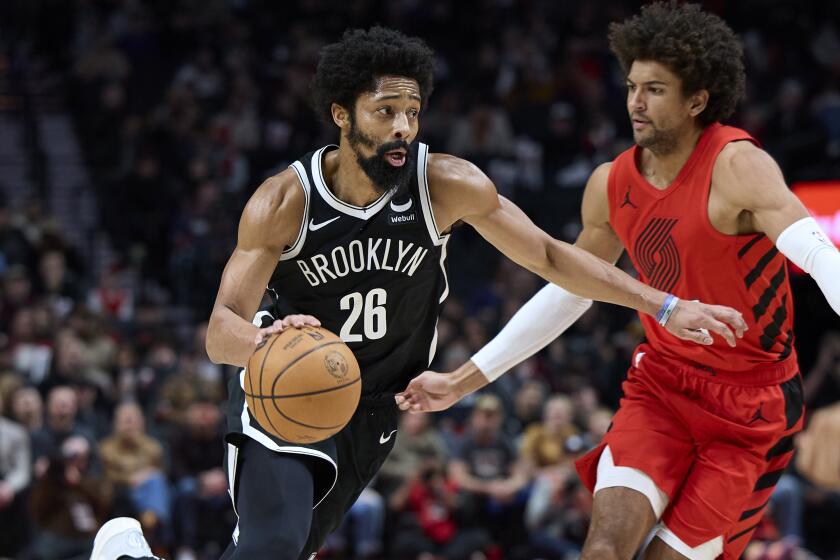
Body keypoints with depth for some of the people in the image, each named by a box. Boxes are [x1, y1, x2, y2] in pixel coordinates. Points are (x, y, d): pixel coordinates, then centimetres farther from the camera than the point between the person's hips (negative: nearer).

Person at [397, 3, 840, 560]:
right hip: (662, 383, 4)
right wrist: (462, 382, 14)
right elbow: (567, 294, 14)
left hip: (750, 407, -4)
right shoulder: (611, 186, 0)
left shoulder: (737, 167, -19)